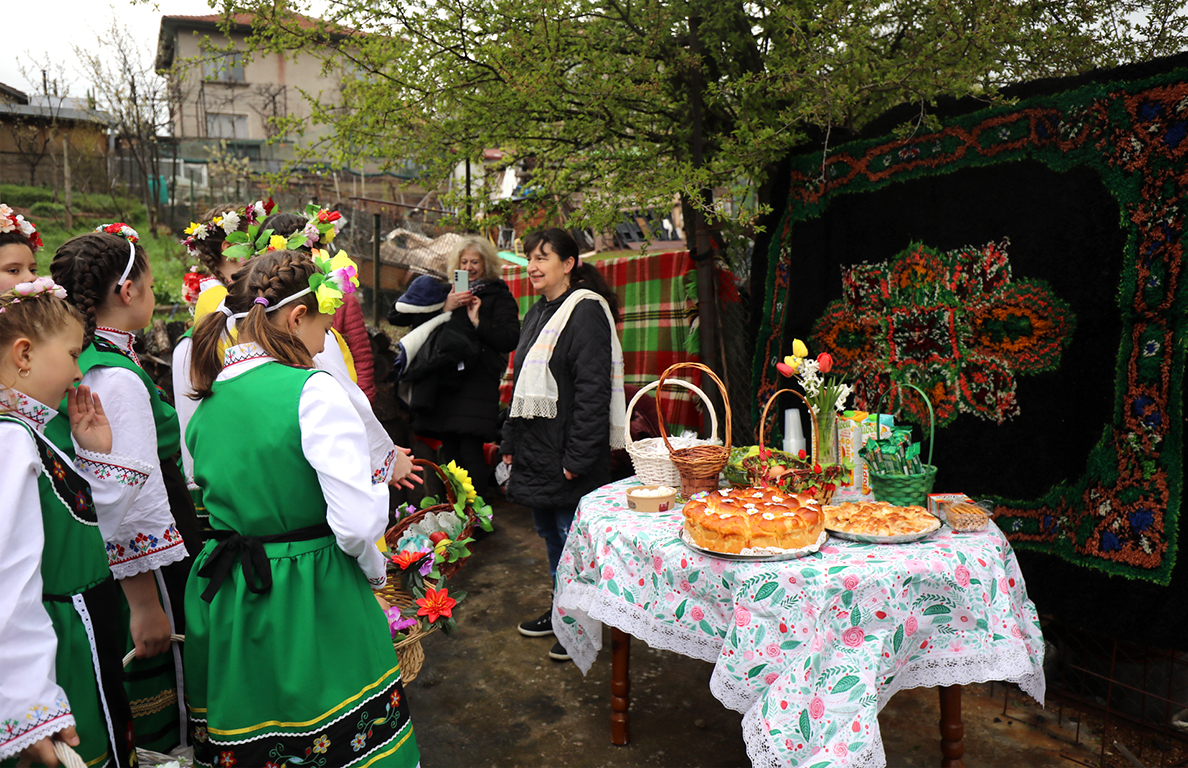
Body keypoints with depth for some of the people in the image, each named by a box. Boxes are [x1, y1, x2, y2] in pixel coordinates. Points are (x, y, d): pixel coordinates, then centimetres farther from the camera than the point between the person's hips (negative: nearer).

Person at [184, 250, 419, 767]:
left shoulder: (207, 401, 5)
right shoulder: (313, 391, -17)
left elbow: (216, 496, 13)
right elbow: (358, 520, -22)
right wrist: (373, 569, -4)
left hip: (225, 604, 7)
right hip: (314, 600, -7)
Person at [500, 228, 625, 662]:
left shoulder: (586, 311, -14)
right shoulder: (537, 314, 14)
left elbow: (593, 389, -20)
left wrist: (577, 457, -22)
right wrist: (511, 440, 16)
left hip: (569, 454, -9)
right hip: (535, 448, 9)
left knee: (573, 539, 2)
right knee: (550, 534, 18)